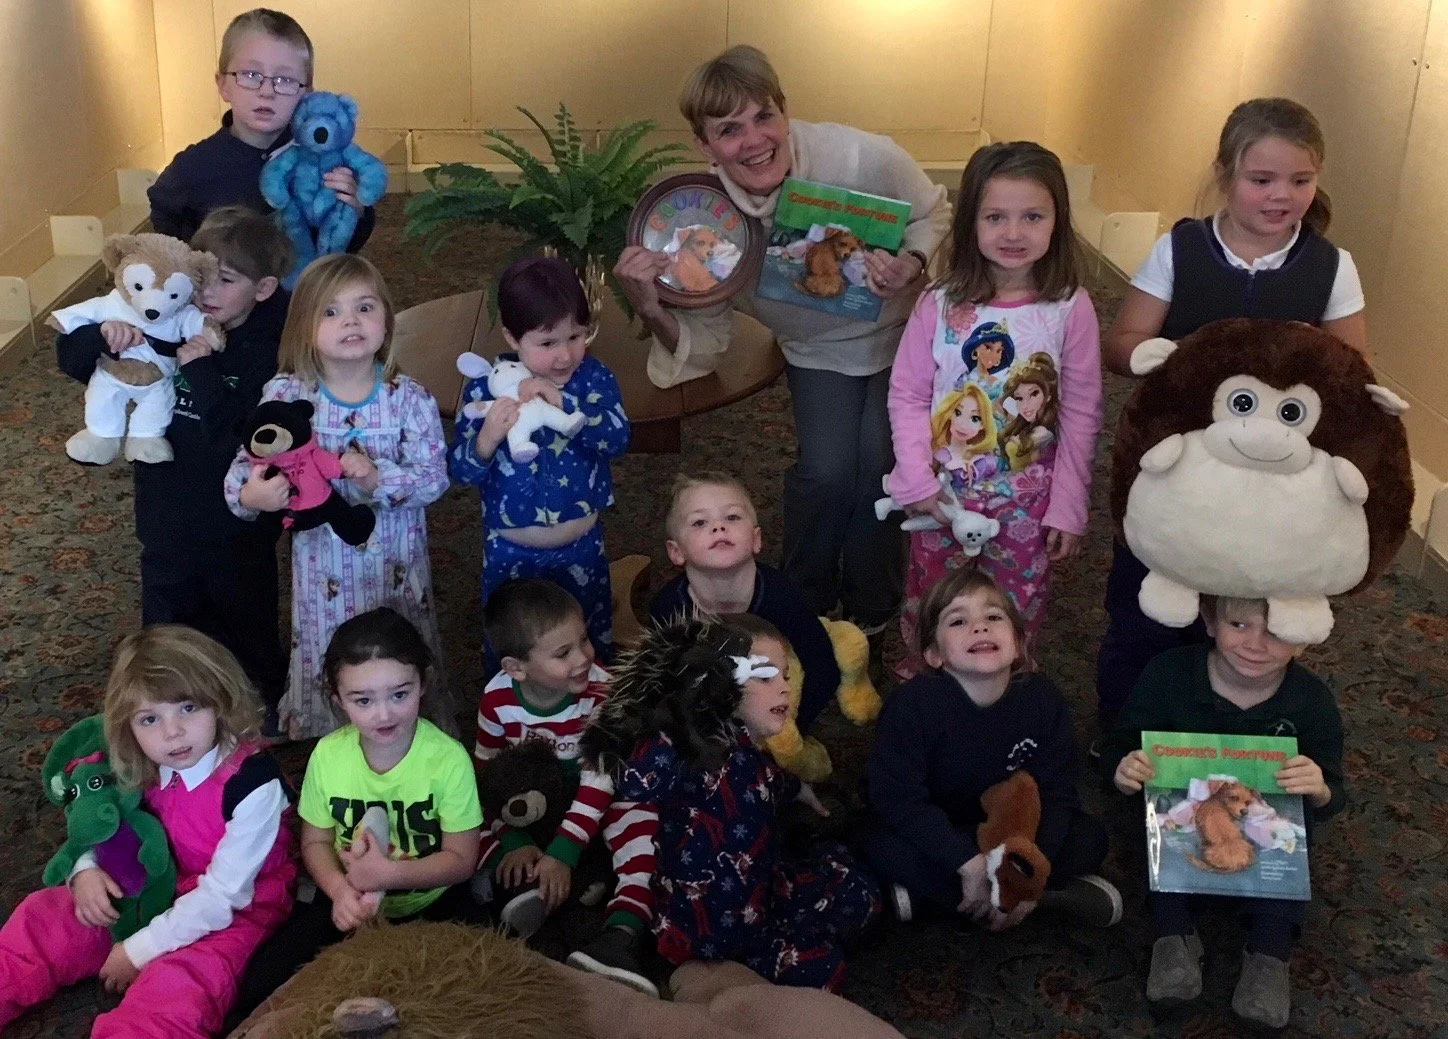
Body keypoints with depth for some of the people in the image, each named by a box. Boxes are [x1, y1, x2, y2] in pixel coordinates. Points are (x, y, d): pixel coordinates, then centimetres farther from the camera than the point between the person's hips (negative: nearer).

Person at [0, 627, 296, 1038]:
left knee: (172, 991, -34)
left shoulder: (253, 783, -27)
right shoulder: (147, 770, -7)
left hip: (236, 913, -7)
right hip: (162, 895, 7)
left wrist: (139, 950, -20)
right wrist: (87, 869, -12)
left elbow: (223, 897, -24)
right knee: (43, 917, -2)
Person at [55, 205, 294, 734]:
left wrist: (204, 373, -35)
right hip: (167, 525, 4)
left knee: (249, 631, 18)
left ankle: (273, 711, 43)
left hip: (237, 532, -4)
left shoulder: (271, 354, -19)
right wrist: (103, 336, -26)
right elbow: (71, 356, -4)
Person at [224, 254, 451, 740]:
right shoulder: (285, 396, -9)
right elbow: (246, 464, -7)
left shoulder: (409, 400, -10)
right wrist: (249, 494, -30)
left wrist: (378, 479, -29)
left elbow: (433, 476, -12)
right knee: (324, 668, 13)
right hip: (323, 568, 0)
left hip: (397, 566, 0)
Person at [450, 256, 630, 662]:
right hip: (511, 552, -1)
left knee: (592, 641, 21)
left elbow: (618, 438, -24)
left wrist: (562, 402, -36)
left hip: (581, 547, 1)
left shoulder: (594, 378, -10)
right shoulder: (486, 389, -14)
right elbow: (461, 470, -16)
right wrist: (487, 438, -37)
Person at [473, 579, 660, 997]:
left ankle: (620, 935, -44)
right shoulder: (498, 699, -20)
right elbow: (486, 774, -9)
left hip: (587, 798, -2)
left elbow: (599, 777, -28)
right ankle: (525, 886, -35)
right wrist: (511, 841, -20)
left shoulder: (600, 692, -26)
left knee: (642, 821, -31)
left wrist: (563, 852, -34)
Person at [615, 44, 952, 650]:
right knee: (825, 471, -16)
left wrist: (911, 265, -33)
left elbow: (933, 216, -11)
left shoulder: (861, 157, -33)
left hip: (903, 333, -1)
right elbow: (704, 346, -16)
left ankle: (870, 618, 14)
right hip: (819, 353, 1)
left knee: (880, 468, -14)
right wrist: (651, 310, -36)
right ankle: (802, 611, 14)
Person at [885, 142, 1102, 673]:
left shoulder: (1071, 309, -12)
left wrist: (1069, 507, -5)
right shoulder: (940, 304, -10)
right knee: (929, 609, 18)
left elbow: (1081, 415, -6)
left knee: (1015, 615, 14)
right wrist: (917, 483, -11)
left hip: (1027, 498, -1)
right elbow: (907, 395, -4)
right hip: (946, 491, 1)